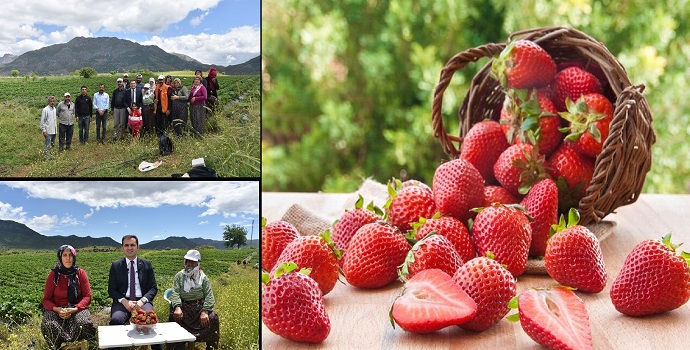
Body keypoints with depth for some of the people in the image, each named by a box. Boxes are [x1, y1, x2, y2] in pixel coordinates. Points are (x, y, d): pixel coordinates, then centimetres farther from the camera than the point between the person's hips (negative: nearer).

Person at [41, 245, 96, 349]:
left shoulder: (81, 273, 4)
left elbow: (87, 297, 1)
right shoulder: (53, 275, 3)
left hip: (77, 308, 0)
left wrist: (75, 309, -19)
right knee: (49, 326, -35)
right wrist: (57, 309, -18)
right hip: (57, 309, 0)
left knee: (83, 324, -37)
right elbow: (46, 299, 4)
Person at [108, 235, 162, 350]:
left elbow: (153, 288, 9)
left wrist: (142, 301, -11)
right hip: (122, 301, 0)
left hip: (142, 301, 0)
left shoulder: (146, 264, 12)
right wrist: (124, 301, -12)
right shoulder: (115, 265, 11)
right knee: (115, 320, -35)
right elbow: (111, 290, 7)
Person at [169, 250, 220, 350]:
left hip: (200, 306, 1)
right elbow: (175, 293, -6)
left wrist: (205, 311, -21)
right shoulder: (179, 276, 5)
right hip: (183, 306, 0)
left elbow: (209, 296, -4)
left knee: (213, 318, -25)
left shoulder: (203, 278, 5)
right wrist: (177, 307, -26)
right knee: (174, 317, -31)